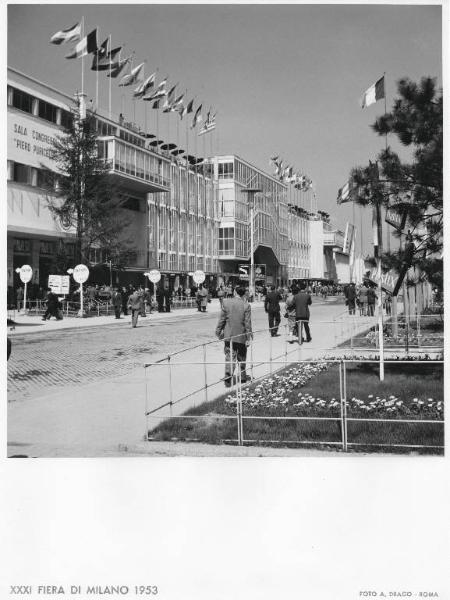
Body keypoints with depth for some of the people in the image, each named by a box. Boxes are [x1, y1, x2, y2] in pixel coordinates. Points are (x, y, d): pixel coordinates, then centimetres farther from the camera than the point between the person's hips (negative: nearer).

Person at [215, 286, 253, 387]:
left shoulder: (226, 302, -6)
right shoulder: (246, 305, -10)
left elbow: (222, 319, -1)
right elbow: (247, 323, -8)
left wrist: (219, 331, 10)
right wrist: (248, 337, -3)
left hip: (228, 335, 1)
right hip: (241, 336, -1)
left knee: (229, 356, 4)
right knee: (241, 357, 15)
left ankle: (228, 375, -14)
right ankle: (242, 377, 25)